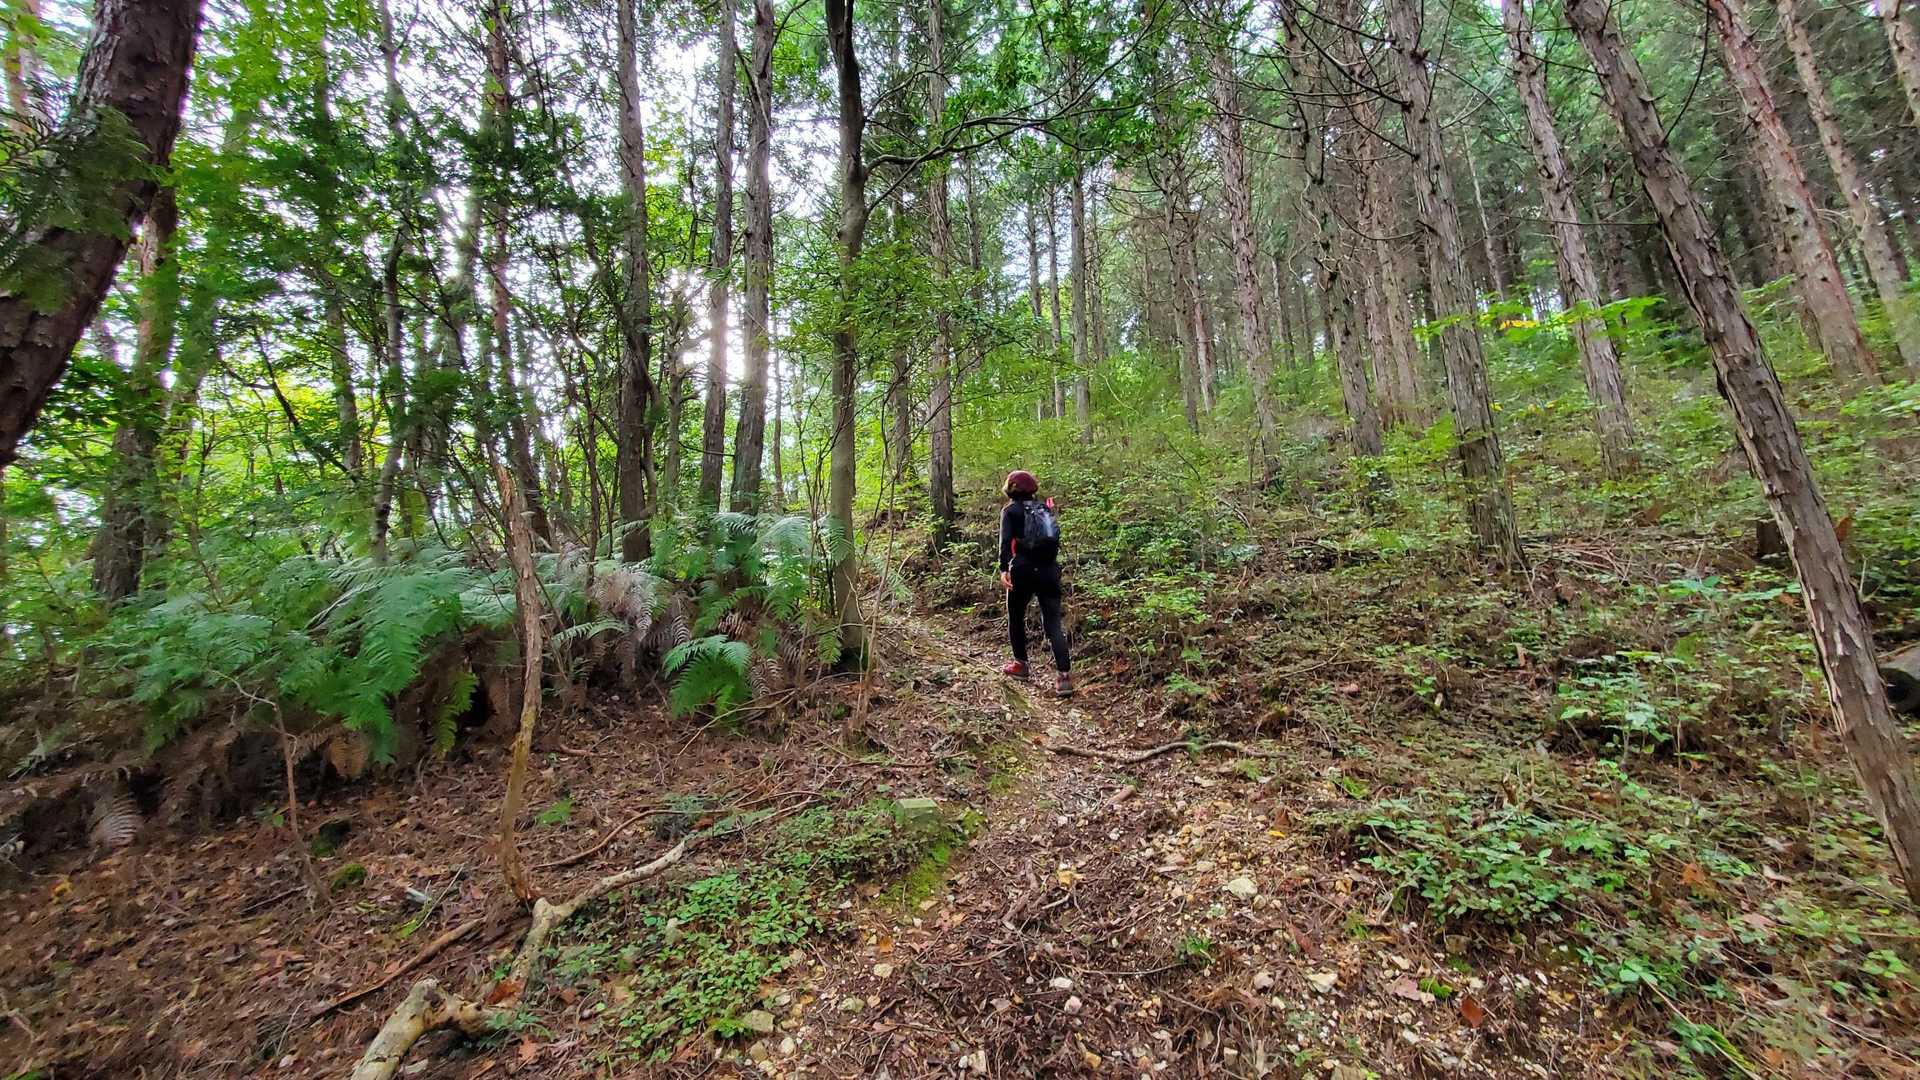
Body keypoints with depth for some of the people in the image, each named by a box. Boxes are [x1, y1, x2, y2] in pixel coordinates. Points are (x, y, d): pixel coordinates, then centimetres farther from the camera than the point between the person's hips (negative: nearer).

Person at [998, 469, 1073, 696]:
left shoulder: (1011, 510, 2)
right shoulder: (1045, 508, 15)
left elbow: (1006, 541, -12)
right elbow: (1055, 538, 16)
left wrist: (1003, 569, -19)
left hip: (1023, 570, -3)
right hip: (1049, 569, 4)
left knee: (1016, 618, 19)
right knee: (1053, 623, 1)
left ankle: (1021, 664, 26)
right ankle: (1065, 676, -10)